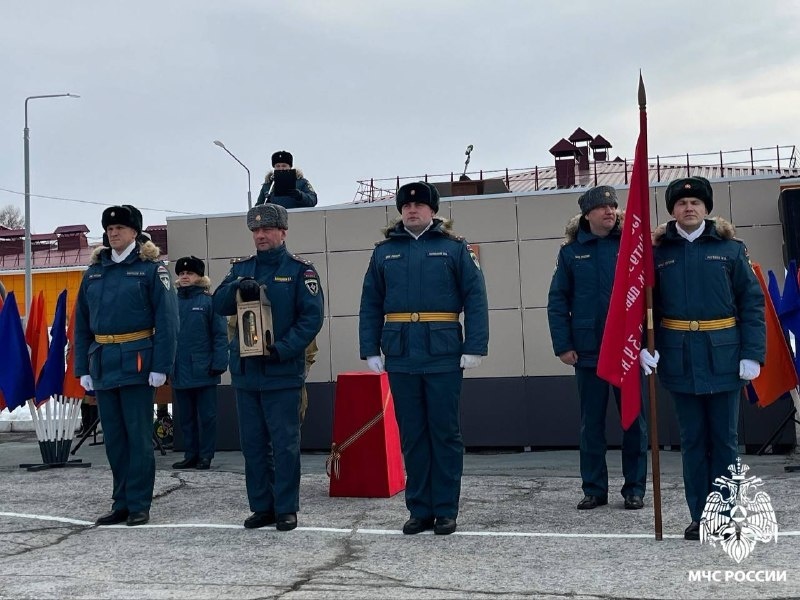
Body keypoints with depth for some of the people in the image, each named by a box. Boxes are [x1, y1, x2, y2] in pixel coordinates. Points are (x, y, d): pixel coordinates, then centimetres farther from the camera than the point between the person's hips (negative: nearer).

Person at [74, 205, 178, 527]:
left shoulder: (151, 268, -2)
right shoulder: (94, 271, 13)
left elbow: (167, 319, -8)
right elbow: (81, 324, 13)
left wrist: (160, 366, -15)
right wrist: (83, 368, 6)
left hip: (136, 363, -5)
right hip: (102, 364, 5)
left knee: (138, 436, 0)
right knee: (113, 437, 10)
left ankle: (139, 505, 7)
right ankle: (121, 504, 18)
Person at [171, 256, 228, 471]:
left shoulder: (208, 301, -5)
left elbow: (220, 335, -8)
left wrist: (218, 364, -14)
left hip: (203, 371, -4)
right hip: (179, 371, 4)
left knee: (206, 416, 4)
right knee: (186, 417, 12)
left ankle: (205, 456, 12)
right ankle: (190, 455, 21)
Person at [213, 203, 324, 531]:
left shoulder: (300, 270, -2)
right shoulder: (241, 269, 13)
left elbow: (312, 316, -8)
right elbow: (219, 305, 4)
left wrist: (283, 349, -18)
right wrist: (237, 287, -17)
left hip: (282, 371, -5)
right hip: (245, 370, 5)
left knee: (284, 443, -1)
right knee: (253, 442, 9)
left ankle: (286, 509, 6)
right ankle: (261, 507, 18)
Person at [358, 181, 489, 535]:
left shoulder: (455, 249, 2)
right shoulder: (384, 252, 11)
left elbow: (475, 299, -3)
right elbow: (370, 306, 10)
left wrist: (474, 347, -10)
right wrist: (370, 350, 2)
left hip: (444, 356, -3)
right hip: (400, 357, 3)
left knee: (444, 433, 3)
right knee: (412, 436, 8)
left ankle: (446, 510, 10)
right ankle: (419, 510, 16)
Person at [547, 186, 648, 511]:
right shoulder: (571, 252, 3)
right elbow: (557, 301, 3)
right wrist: (563, 346, -4)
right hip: (588, 351, 1)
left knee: (633, 420, 5)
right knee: (591, 423, 8)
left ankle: (635, 488, 15)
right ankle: (594, 489, 18)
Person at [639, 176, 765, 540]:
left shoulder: (730, 248, 2)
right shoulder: (659, 252, 5)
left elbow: (752, 302, 0)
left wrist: (752, 354, -8)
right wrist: (643, 346, -11)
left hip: (723, 357, -1)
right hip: (679, 358, 1)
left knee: (724, 439, 6)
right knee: (693, 440, 7)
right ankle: (699, 516, 15)